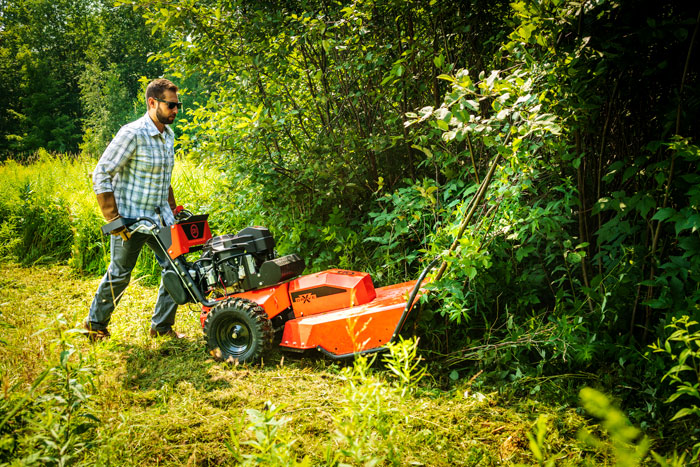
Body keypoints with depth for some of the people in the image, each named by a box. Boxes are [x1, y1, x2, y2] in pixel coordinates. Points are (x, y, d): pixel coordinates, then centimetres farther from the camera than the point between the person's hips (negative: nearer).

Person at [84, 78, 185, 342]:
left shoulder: (168, 135, 8)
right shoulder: (133, 134, -17)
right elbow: (101, 174, -16)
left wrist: (172, 211, 16)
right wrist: (113, 218, -18)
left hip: (157, 218, 7)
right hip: (130, 219, -7)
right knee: (119, 275, 6)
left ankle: (162, 326, 17)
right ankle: (95, 324, 27)